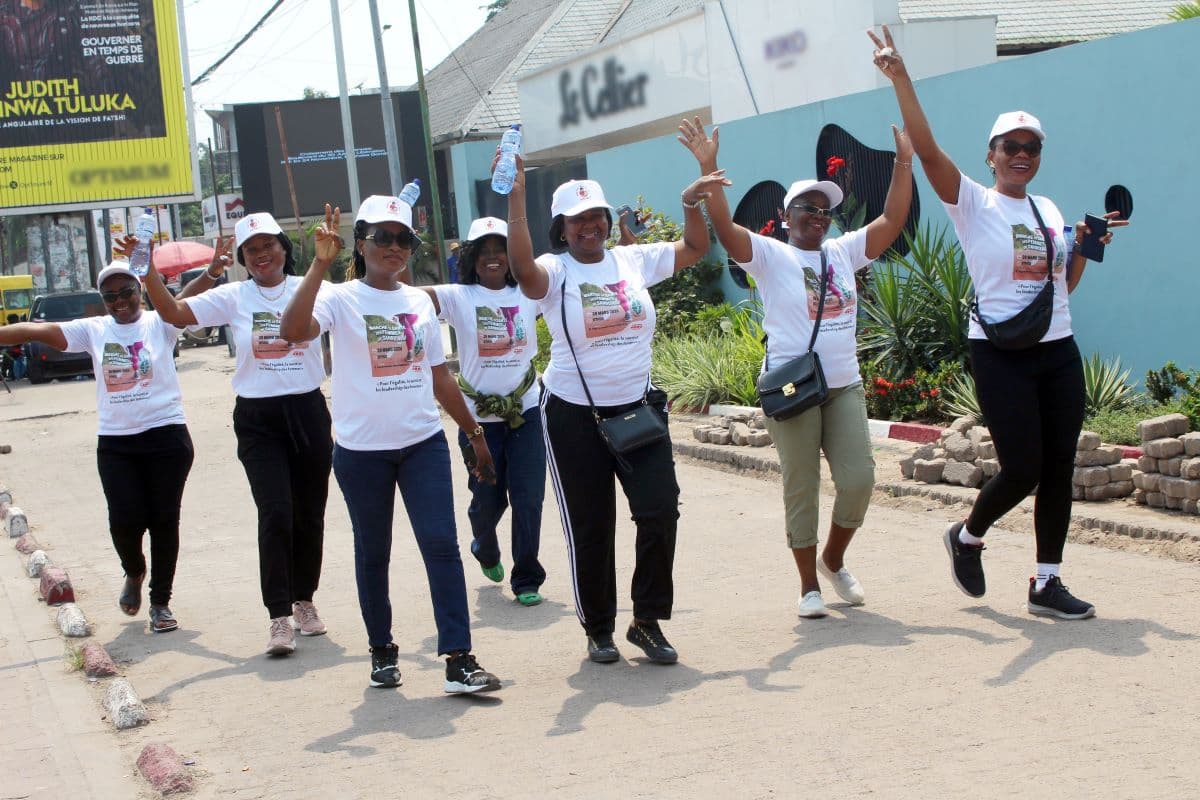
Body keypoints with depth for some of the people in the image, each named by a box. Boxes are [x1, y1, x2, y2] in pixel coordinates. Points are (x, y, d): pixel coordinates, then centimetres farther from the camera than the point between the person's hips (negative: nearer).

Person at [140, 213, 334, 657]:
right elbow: (174, 312, -5)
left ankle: (304, 600, 29)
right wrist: (148, 271, -19)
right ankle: (279, 616, -5)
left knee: (309, 515, 10)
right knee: (275, 514, -11)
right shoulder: (232, 297, 1)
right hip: (258, 420, -1)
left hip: (307, 411, 1)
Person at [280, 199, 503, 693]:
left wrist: (475, 433, 16)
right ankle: (382, 651, 26)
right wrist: (320, 264, -30)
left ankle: (459, 660, -9)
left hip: (424, 443, 3)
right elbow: (293, 331, -26)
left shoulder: (419, 302, 9)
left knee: (441, 544, -8)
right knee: (373, 553, 10)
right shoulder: (341, 299, -5)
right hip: (362, 450, -2)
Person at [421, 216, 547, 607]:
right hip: (478, 417, -1)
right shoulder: (458, 297, -5)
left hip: (525, 412, 1)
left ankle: (526, 579, 10)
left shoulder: (528, 294, 3)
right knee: (488, 500, 10)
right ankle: (486, 550, 44)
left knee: (528, 500, -4)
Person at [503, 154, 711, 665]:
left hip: (639, 408, 3)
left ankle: (648, 621, 9)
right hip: (575, 416, -3)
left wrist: (693, 202, -3)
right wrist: (515, 200, -36)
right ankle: (598, 629, 21)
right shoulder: (555, 272, -7)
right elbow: (522, 269, -30)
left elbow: (694, 248, 14)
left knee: (660, 511, -7)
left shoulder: (633, 260, 5)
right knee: (590, 528, 6)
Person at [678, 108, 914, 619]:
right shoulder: (769, 255, -2)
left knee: (858, 479, -2)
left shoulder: (844, 252, 11)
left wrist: (903, 162, -2)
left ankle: (833, 561, 23)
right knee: (801, 489, 1)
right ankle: (809, 586, 13)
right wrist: (709, 170, -27)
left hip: (845, 387, 4)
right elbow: (724, 228, -17)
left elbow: (892, 221, 6)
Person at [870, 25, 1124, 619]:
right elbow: (927, 150, -19)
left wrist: (1087, 246, 7)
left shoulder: (1048, 210, 14)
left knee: (1059, 467, 3)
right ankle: (967, 536, 20)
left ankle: (1047, 584, 13)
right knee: (1022, 469, -9)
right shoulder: (973, 203, -3)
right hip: (999, 353, -6)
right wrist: (900, 78, -27)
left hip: (1057, 352, 6)